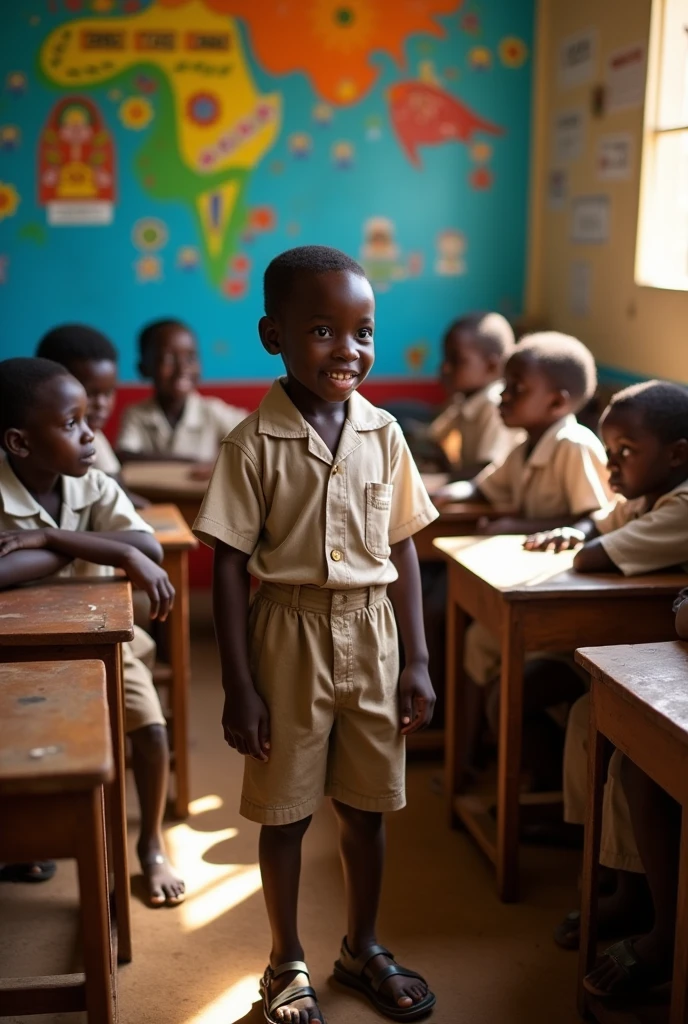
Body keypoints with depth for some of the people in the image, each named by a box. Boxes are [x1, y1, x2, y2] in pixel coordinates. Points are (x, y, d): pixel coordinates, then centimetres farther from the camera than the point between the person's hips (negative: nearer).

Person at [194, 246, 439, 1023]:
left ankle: (362, 948, 38)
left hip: (371, 635, 3)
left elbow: (402, 551, 4)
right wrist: (238, 686, -11)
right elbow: (229, 566, -10)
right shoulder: (254, 444, -12)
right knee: (285, 810, 11)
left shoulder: (384, 436, -2)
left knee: (366, 806, 16)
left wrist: (416, 661, 2)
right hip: (290, 636, -3)